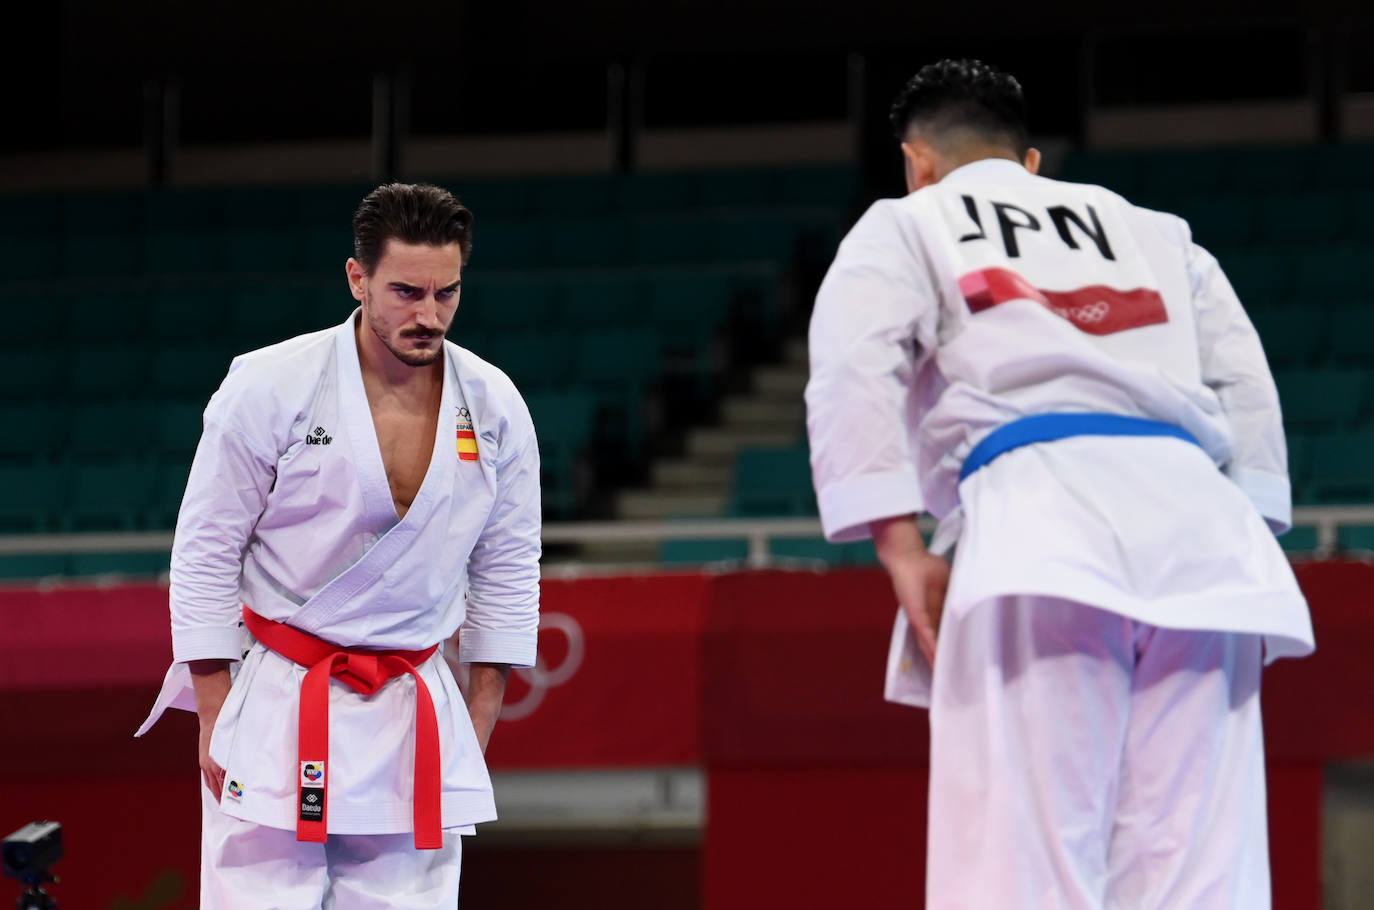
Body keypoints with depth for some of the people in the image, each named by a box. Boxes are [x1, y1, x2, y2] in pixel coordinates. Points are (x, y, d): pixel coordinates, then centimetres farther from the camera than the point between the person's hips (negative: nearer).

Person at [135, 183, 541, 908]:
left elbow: (507, 569, 11)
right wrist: (217, 723, -5)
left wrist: (479, 725, 10)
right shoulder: (270, 387, -11)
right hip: (279, 712, -4)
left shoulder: (493, 406, 1)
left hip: (416, 721, 4)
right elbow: (204, 555, -5)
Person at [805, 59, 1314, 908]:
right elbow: (1246, 388, 20)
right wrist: (1246, 540, 16)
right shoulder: (1156, 233, 32)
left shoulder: (904, 228, 20)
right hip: (1196, 522, 4)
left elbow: (853, 376, 2)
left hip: (1038, 523, -4)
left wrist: (901, 549, -2)